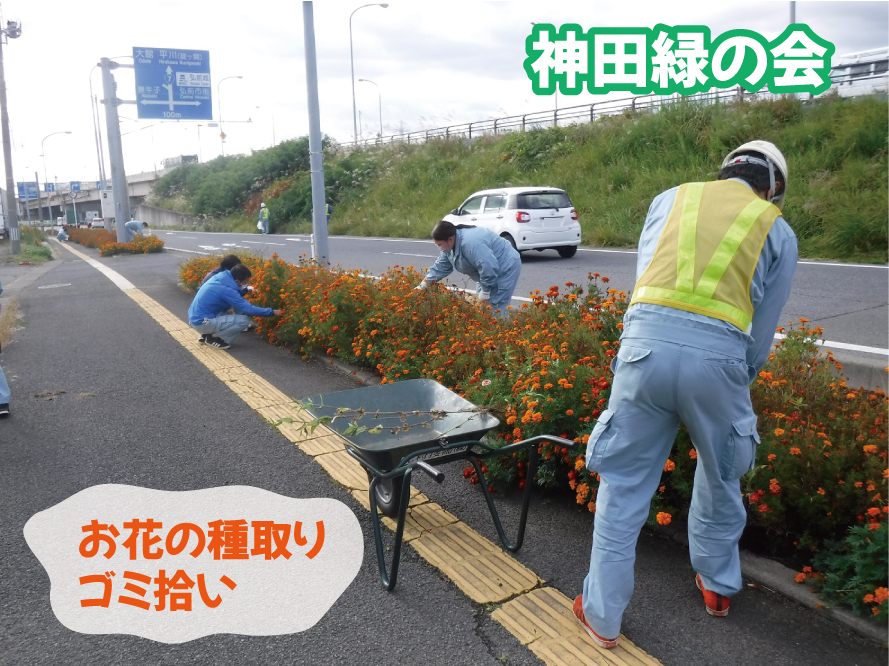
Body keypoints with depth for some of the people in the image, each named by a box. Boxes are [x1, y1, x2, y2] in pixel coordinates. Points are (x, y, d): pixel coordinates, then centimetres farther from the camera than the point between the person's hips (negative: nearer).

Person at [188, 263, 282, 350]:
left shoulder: (221, 277, 2)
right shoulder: (227, 290, -22)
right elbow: (248, 309, -20)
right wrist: (272, 312, -13)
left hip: (195, 317, 9)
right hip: (201, 322, -9)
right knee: (244, 320, -15)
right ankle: (213, 338, -1)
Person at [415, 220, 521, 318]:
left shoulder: (471, 244, -35)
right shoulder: (450, 245, -1)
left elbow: (489, 269, -36)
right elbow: (440, 267, 9)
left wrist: (485, 291, -23)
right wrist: (422, 286, 5)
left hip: (506, 268, -10)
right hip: (492, 269, 10)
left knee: (495, 309, -13)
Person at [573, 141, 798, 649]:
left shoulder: (672, 199, 21)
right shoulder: (779, 231, 17)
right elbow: (763, 331, 15)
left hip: (645, 340, 1)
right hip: (717, 355, 0)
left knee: (624, 484, 12)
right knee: (721, 478, 25)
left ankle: (603, 615, 22)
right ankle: (717, 587, 47)